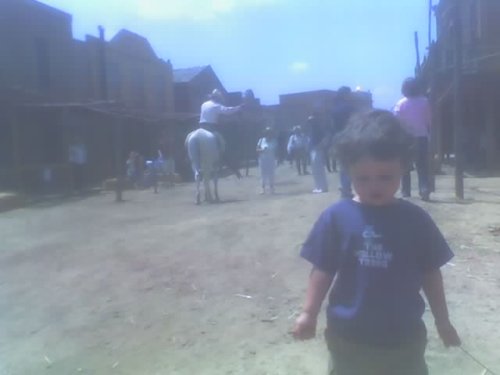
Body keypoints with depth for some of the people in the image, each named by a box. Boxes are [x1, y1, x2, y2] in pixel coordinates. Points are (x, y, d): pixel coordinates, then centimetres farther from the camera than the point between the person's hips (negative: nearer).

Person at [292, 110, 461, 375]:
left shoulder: (415, 219, -8)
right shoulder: (336, 217, -12)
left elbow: (430, 273, 1)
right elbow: (323, 270, -6)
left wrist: (442, 321, 8)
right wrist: (309, 313, -9)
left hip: (404, 337, 1)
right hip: (348, 337, -1)